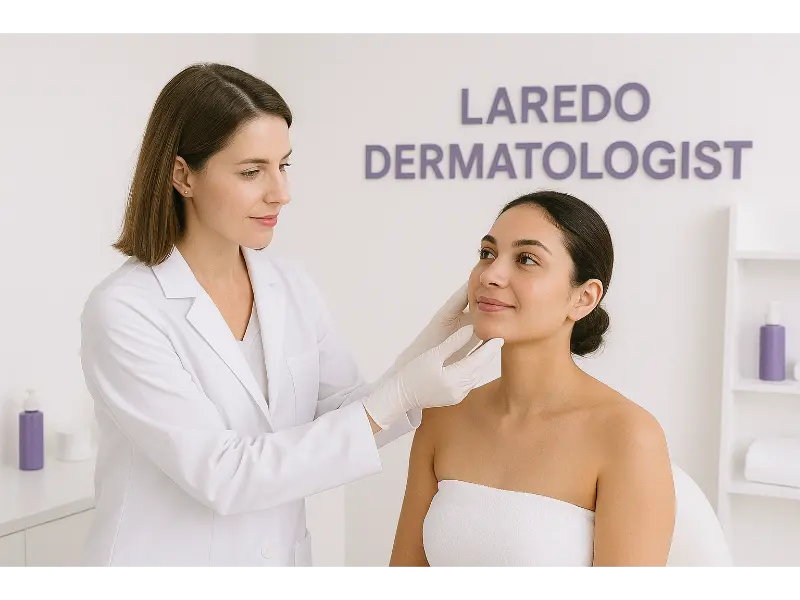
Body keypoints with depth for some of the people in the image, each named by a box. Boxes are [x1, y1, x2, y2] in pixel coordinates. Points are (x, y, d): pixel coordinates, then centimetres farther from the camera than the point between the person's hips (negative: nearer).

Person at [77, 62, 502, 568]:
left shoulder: (293, 288, -3)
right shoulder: (122, 311, -20)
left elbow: (340, 423, 0)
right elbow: (218, 475, -24)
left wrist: (431, 342, -15)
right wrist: (395, 398, -28)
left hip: (285, 551, 5)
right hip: (167, 554, -5)